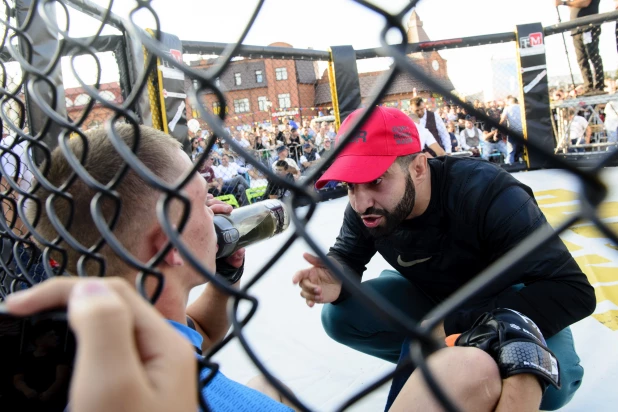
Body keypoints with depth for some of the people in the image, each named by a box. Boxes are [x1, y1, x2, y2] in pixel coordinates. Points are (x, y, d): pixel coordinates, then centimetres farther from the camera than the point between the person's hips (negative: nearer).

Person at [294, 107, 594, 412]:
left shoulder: (486, 194, -35)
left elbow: (574, 292, -35)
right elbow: (347, 256, -3)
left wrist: (454, 326, -41)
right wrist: (337, 280, -31)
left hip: (501, 299, -3)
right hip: (427, 295, 4)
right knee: (338, 316, -14)